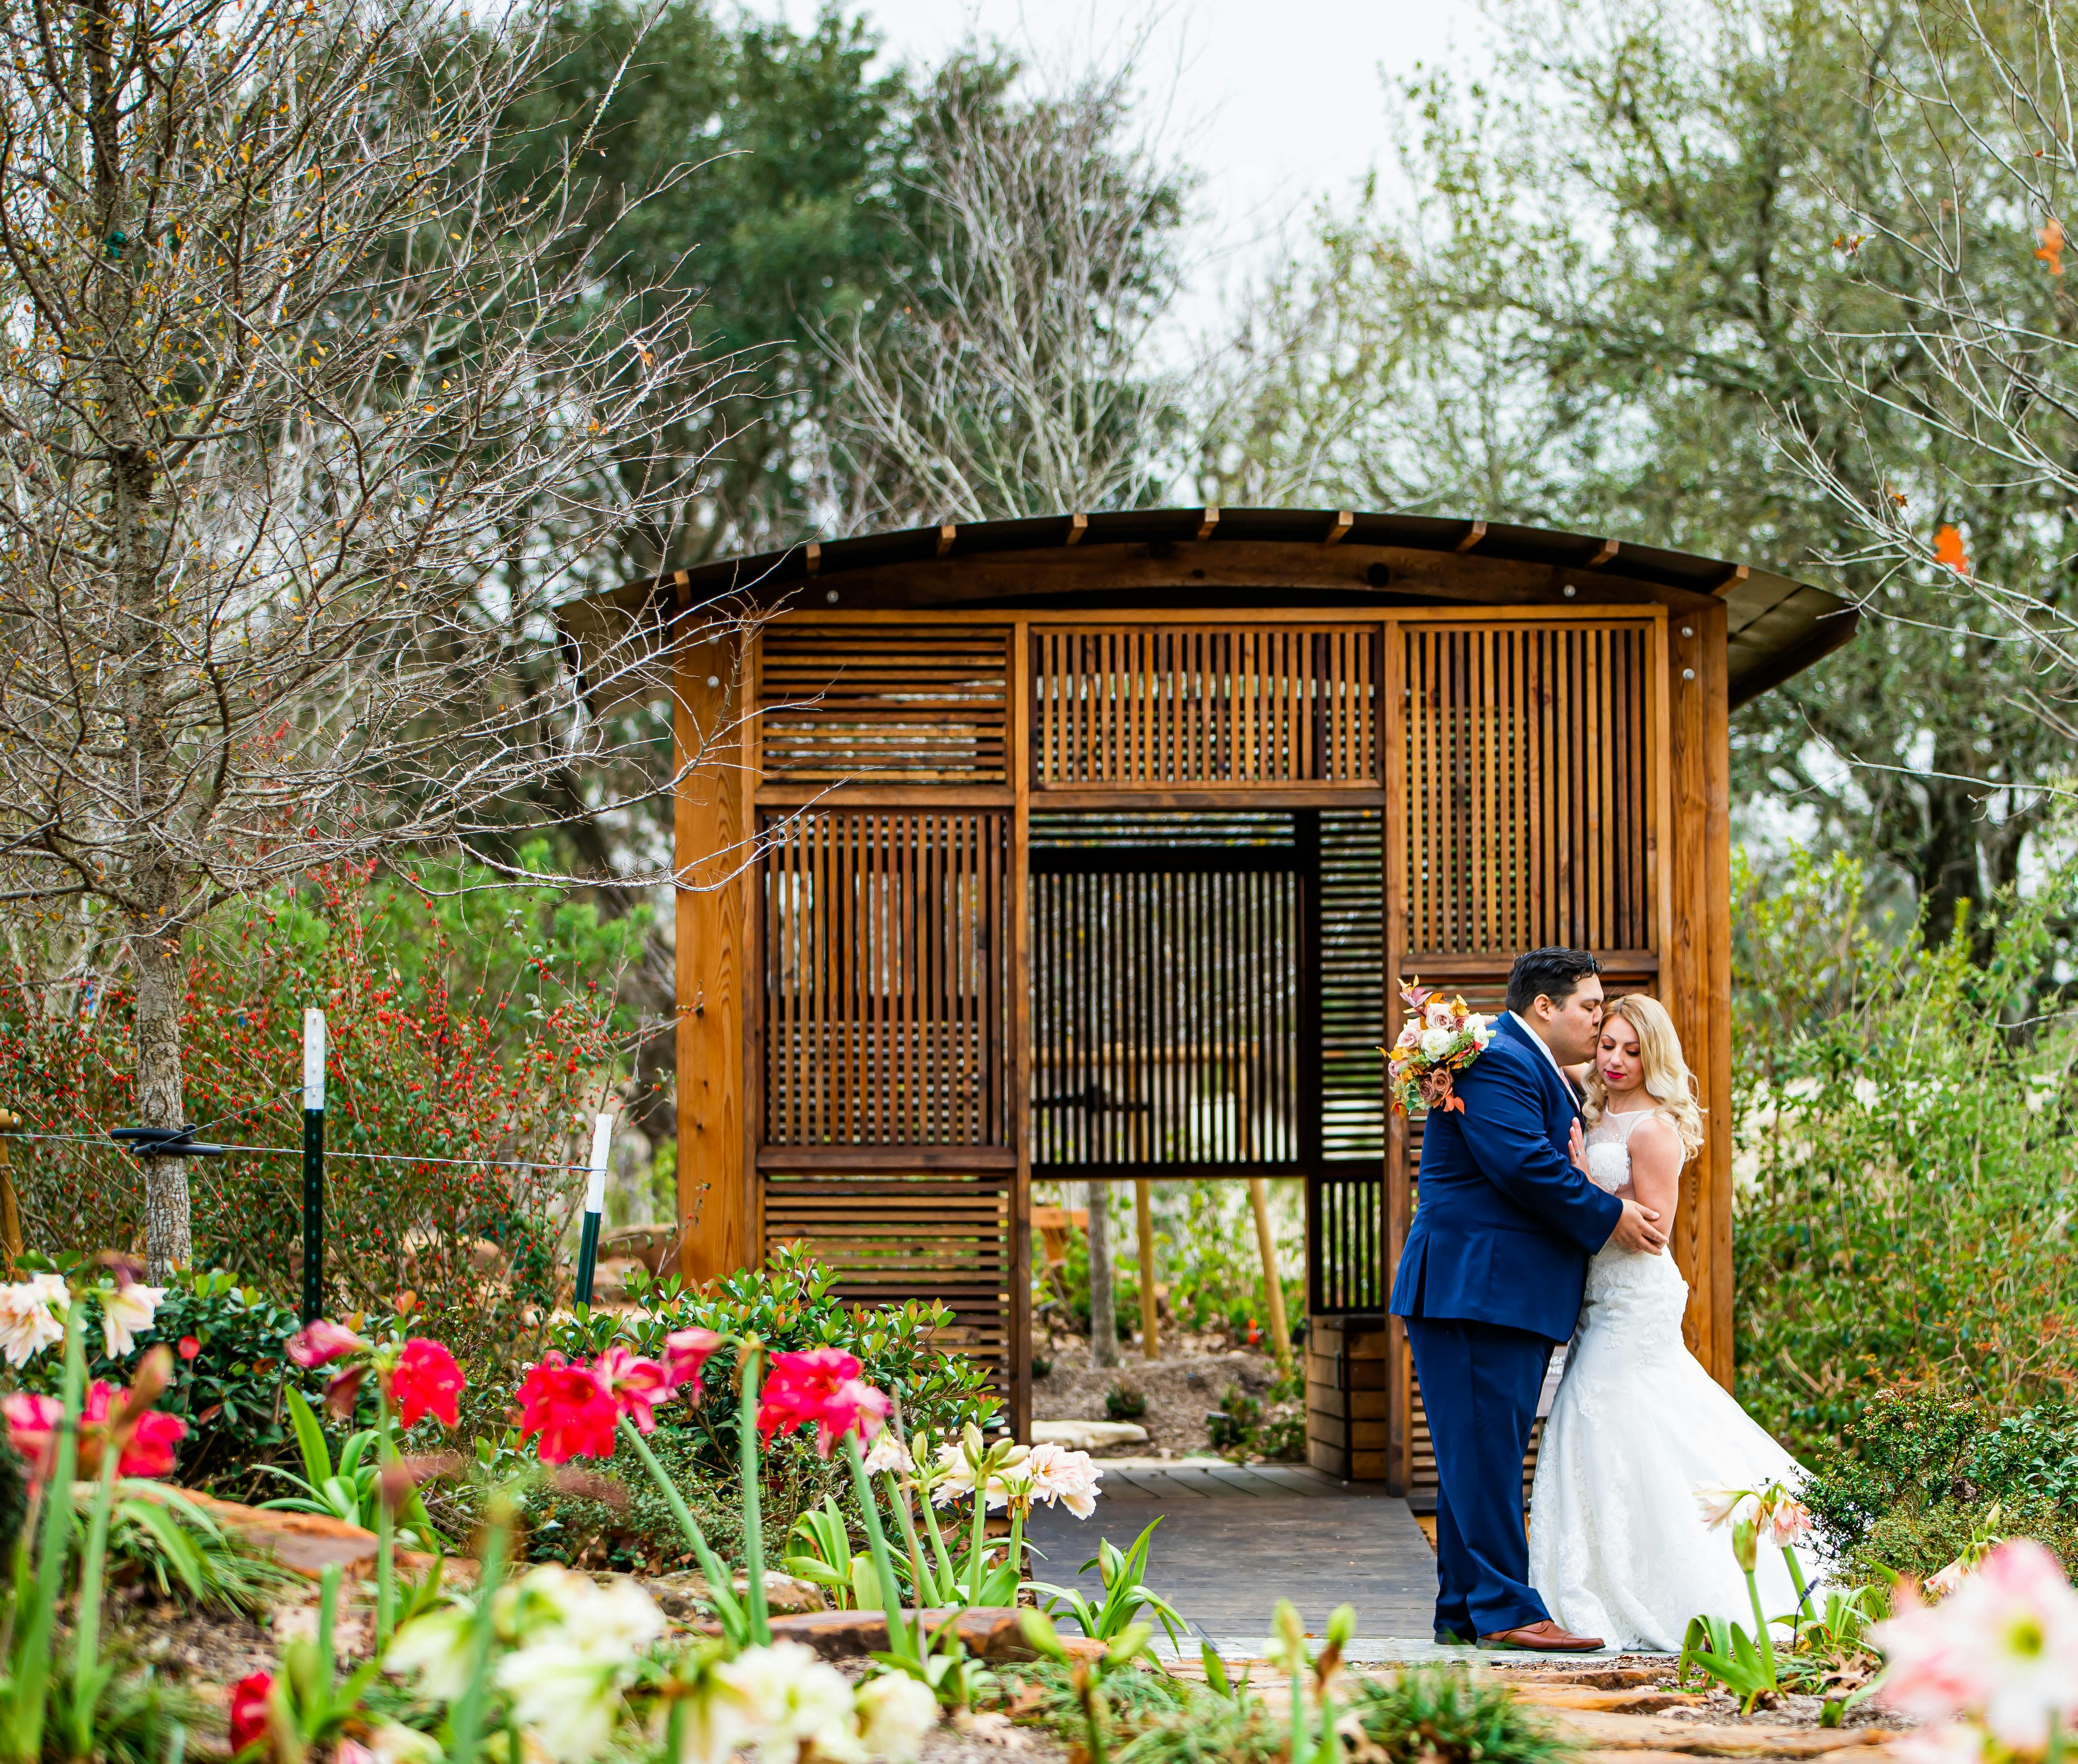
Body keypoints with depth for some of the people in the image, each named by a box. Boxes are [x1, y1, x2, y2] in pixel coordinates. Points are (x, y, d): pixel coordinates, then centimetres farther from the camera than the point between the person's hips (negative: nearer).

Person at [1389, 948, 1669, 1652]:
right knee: (1486, 1449, -10)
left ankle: (1464, 1610, 13)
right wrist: (1609, 1217, -13)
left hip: (1512, 1296, 11)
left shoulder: (1541, 1072, 23)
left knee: (1488, 1454, 10)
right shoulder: (1496, 1062, -12)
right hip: (1475, 1286, -11)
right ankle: (1504, 1610, -12)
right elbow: (1523, 1166, -21)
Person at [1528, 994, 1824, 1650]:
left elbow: (1653, 1226, -16)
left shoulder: (1654, 1129, -13)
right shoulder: (1597, 1117, 12)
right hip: (1607, 1301, 8)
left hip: (1635, 1303, -8)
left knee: (1605, 1427, -7)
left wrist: (1586, 1178, -21)